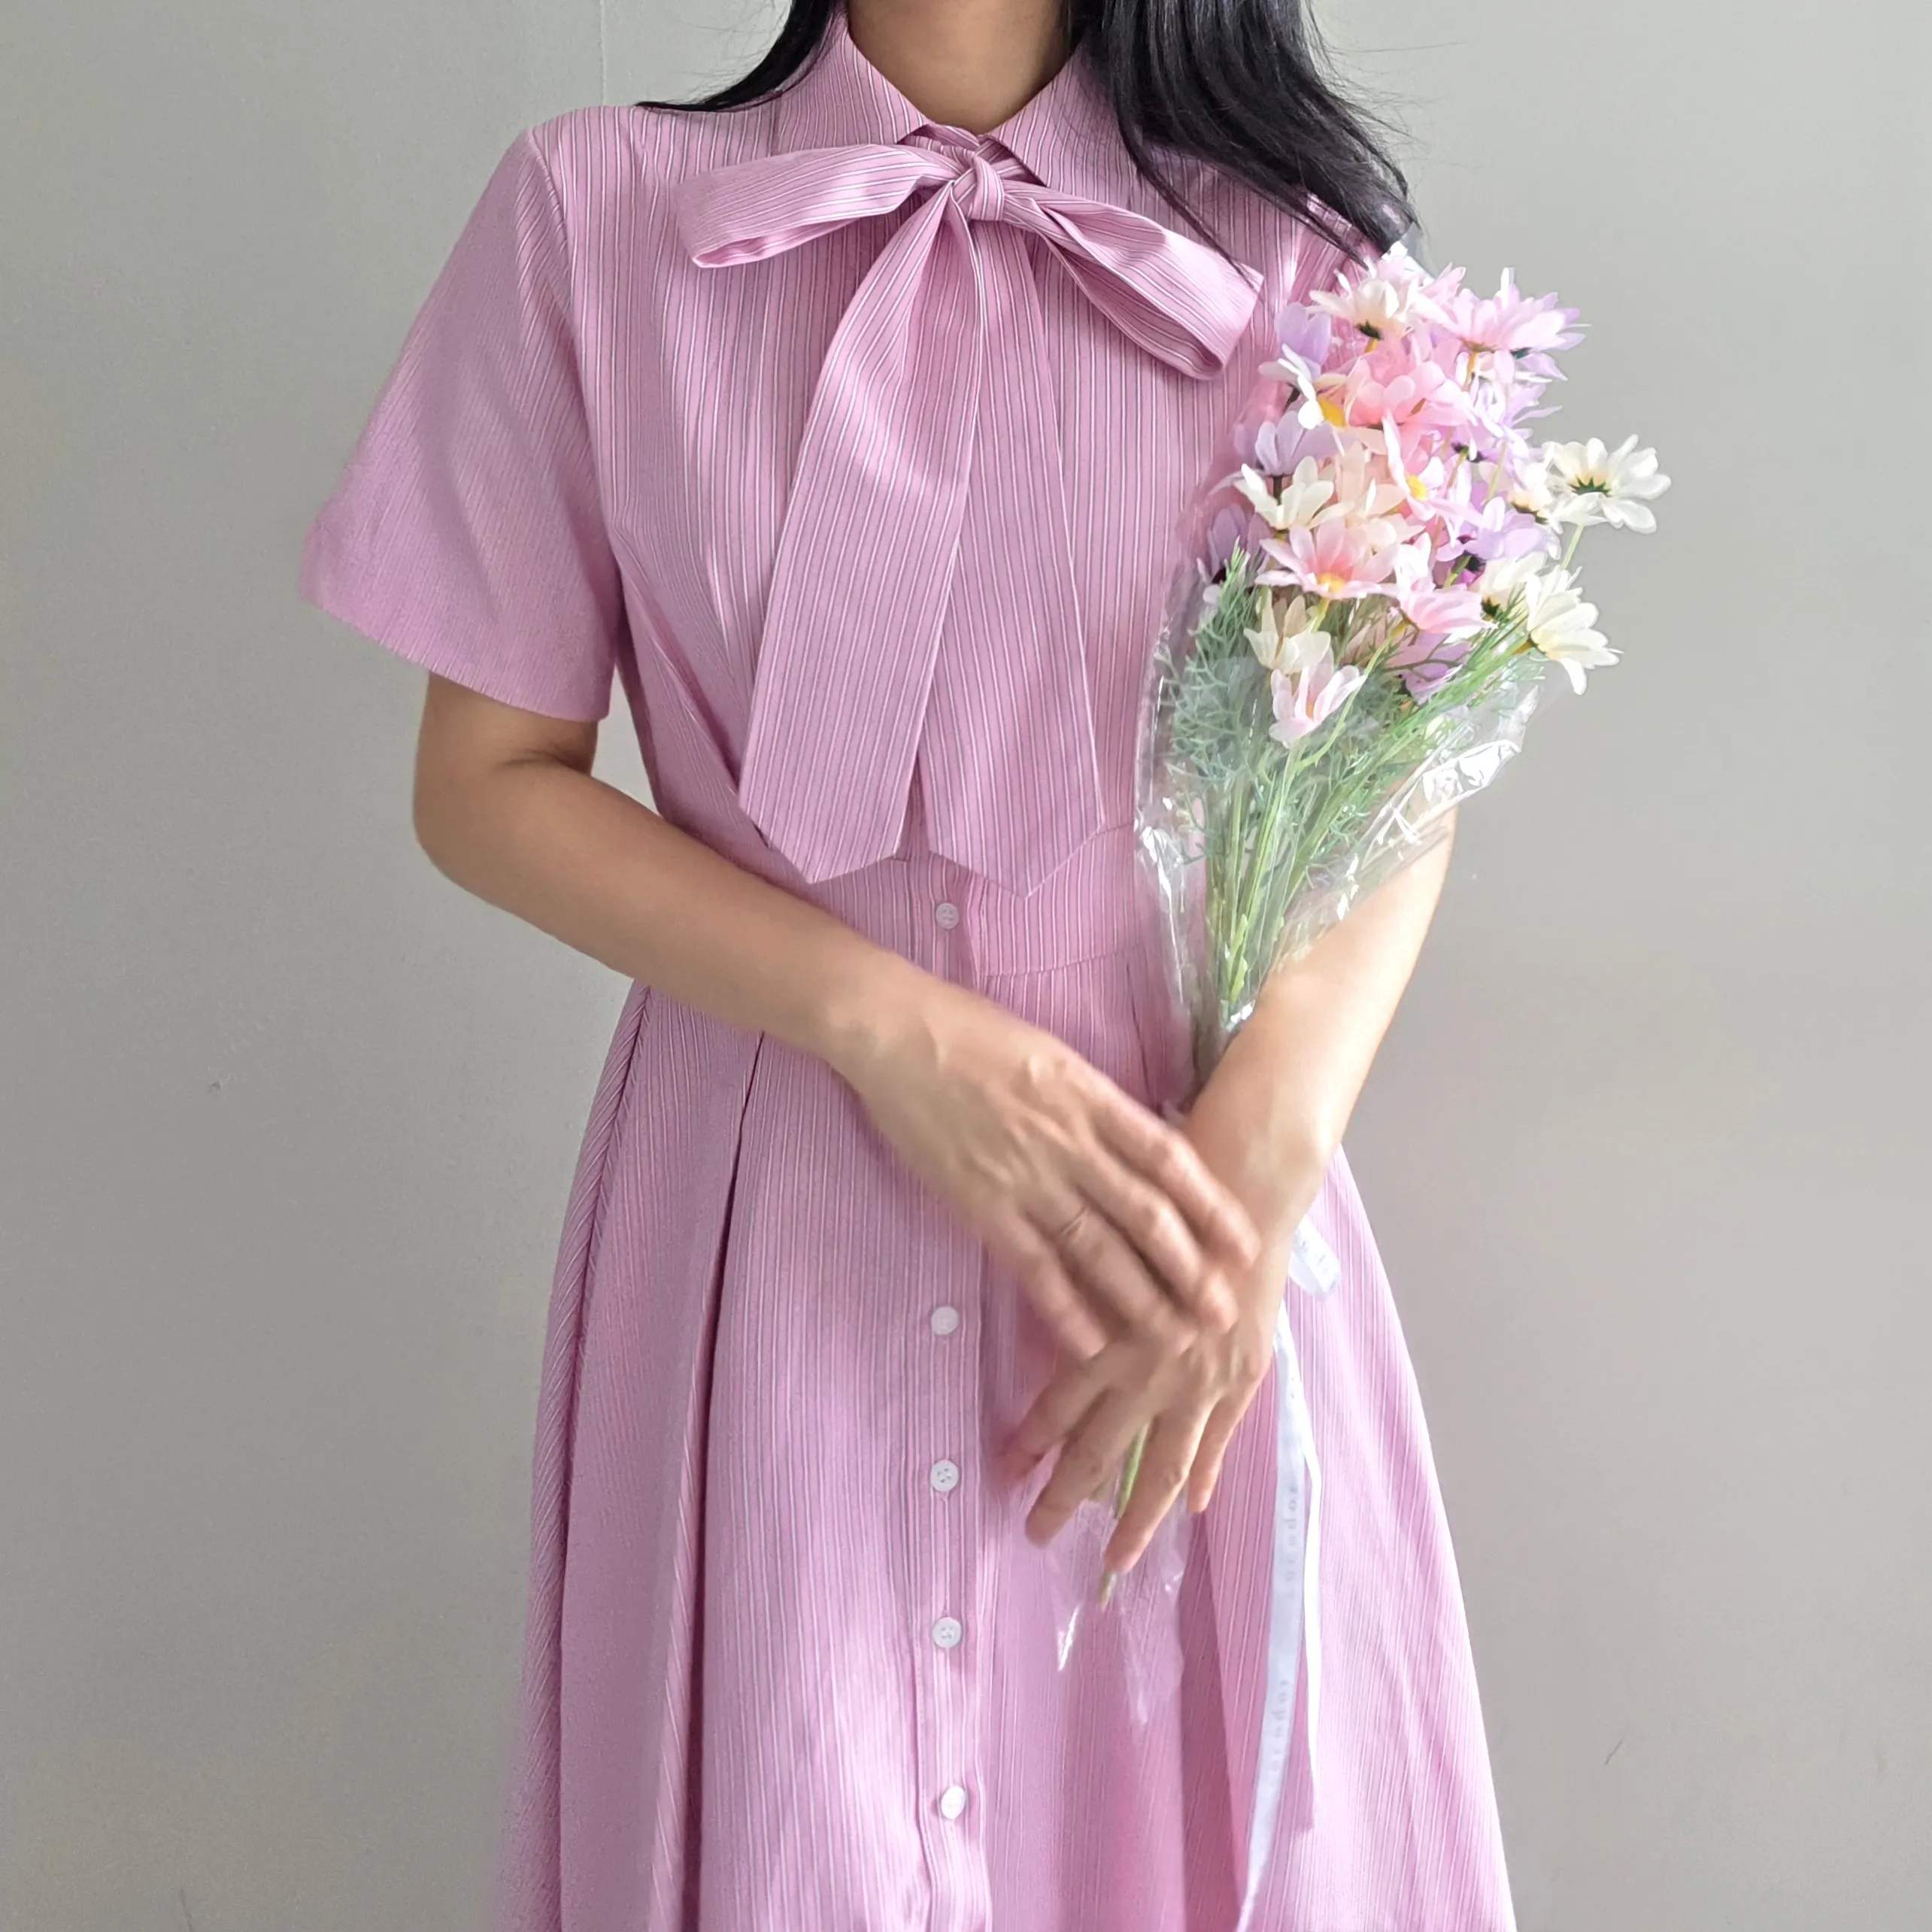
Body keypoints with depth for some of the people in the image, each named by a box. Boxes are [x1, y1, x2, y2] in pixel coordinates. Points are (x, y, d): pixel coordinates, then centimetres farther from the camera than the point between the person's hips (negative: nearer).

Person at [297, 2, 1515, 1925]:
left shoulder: (1286, 247, 1)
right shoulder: (594, 209, -1)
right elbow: (486, 784, -1)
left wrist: (1262, 1147, -16)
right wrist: (890, 1027, -14)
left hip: (1175, 1176, 1)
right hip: (776, 1208, 0)